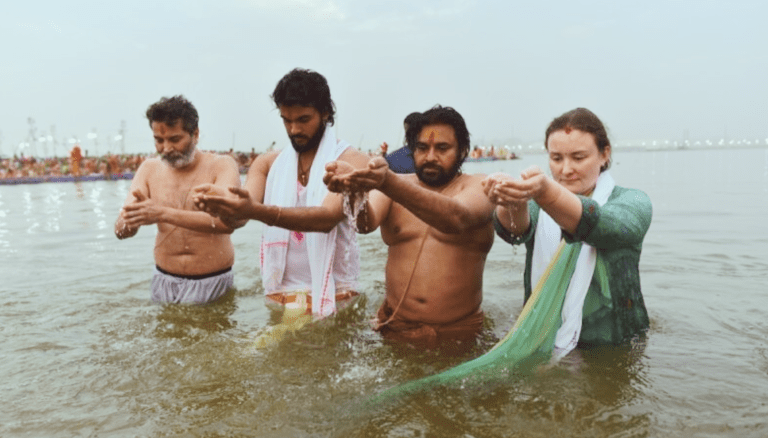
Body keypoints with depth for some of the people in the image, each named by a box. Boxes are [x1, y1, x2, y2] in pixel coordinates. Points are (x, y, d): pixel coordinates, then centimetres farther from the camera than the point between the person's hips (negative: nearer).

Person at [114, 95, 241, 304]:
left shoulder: (221, 166, -9)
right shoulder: (149, 169, 3)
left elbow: (226, 221, -27)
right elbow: (120, 230, -4)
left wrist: (163, 213, -33)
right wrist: (129, 220, -28)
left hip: (212, 284, -3)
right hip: (164, 283, 3)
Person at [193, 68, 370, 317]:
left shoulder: (351, 161, -8)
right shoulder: (268, 164, 6)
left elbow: (327, 217, -24)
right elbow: (238, 217, -6)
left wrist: (256, 211, -36)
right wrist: (222, 207, -29)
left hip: (333, 297, -3)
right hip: (278, 295, 3)